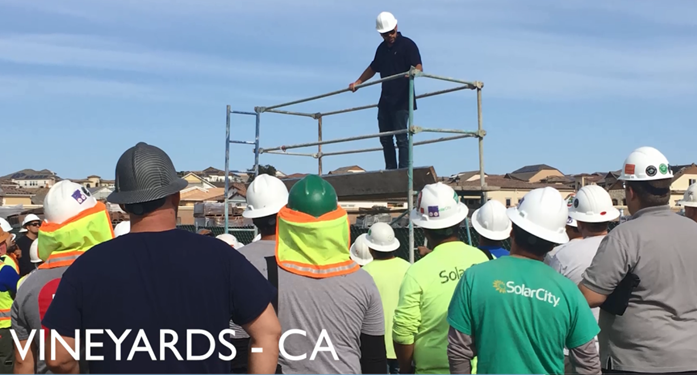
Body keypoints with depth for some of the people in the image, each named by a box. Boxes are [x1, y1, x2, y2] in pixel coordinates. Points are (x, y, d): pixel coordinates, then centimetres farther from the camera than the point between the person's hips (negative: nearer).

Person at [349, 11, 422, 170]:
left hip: (402, 100, -7)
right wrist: (357, 82, 22)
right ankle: (390, 170, 17)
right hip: (385, 100, 7)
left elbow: (419, 67, -17)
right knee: (385, 137, 9)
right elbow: (373, 68, 28)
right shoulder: (382, 48, 14)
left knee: (401, 136, -10)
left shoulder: (407, 44, -6)